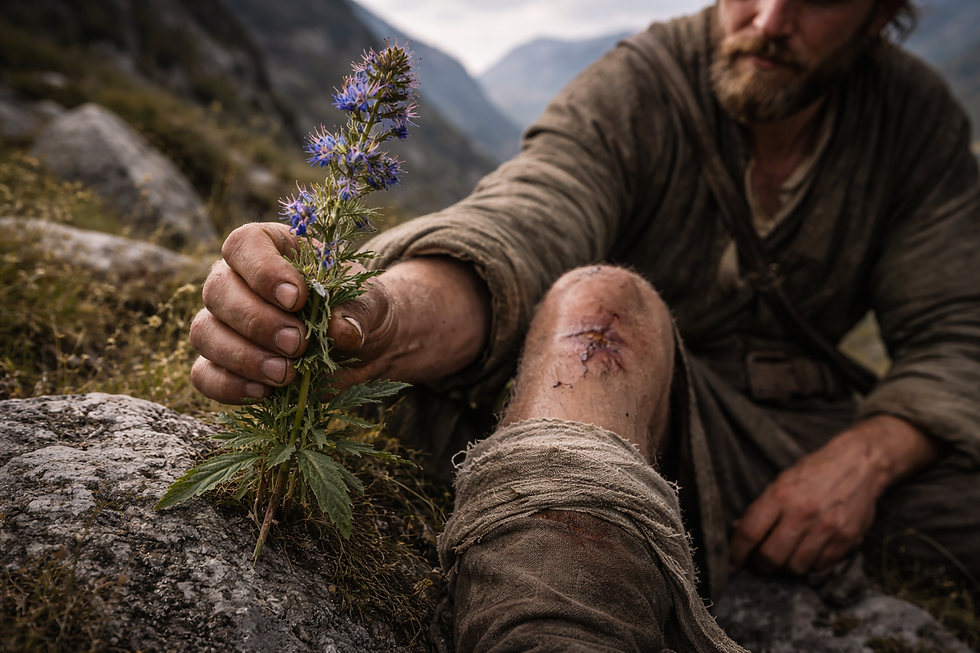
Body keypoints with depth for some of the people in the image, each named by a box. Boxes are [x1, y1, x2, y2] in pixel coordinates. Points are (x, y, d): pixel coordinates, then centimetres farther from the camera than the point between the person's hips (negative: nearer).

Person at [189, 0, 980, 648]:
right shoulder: (628, 93, -10)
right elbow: (512, 236, -29)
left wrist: (868, 455, -20)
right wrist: (388, 314, -51)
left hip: (821, 440, 4)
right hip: (655, 418, -3)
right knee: (599, 297, -36)